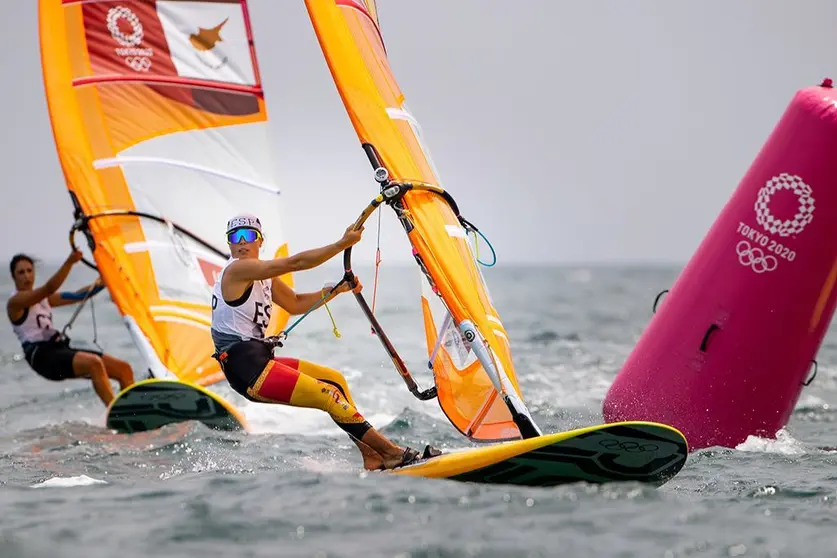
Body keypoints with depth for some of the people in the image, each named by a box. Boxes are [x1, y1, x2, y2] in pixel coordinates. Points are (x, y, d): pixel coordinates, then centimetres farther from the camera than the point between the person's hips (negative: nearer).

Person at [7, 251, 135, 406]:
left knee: (124, 369, -2)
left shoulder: (42, 298, 23)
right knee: (93, 363, -35)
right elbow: (49, 288, -20)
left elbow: (76, 296, 22)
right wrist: (69, 262, -30)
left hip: (60, 349, 9)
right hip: (41, 356, -9)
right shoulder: (16, 302, -4)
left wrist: (102, 282, 10)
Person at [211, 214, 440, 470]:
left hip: (259, 359, 11)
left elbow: (295, 304, 23)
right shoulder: (237, 269, -13)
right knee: (329, 396, -12)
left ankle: (371, 458, 14)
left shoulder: (264, 277, 16)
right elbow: (296, 262, -18)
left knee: (335, 380, 16)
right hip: (246, 368, -11)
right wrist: (343, 244, -15)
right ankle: (392, 452, -4)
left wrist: (337, 289, 11)